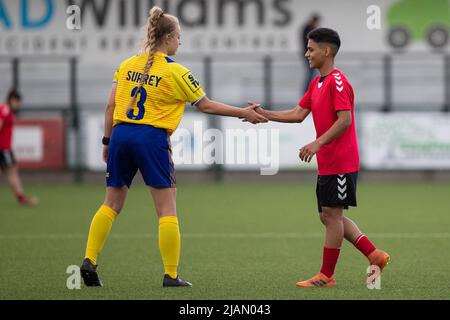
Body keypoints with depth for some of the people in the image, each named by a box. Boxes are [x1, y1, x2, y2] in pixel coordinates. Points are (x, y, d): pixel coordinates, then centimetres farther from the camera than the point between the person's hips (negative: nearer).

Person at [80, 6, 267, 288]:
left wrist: (107, 141, 17)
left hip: (121, 135, 5)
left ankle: (89, 261, 5)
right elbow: (206, 106, 2)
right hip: (152, 139, -5)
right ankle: (171, 275, 0)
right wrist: (244, 113, 12)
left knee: (112, 204, 15)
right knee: (167, 210, 2)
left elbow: (111, 106, 8)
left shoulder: (127, 65, 9)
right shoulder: (176, 72, -4)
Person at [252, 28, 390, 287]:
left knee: (331, 214, -4)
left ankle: (326, 276, 3)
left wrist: (317, 144, -26)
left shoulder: (337, 81, -14)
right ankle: (375, 256, 14)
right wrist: (264, 114, 7)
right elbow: (298, 114, 15)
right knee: (329, 216, 11)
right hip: (327, 164, 10)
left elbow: (345, 120, -21)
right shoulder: (317, 83, 16)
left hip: (340, 163, -10)